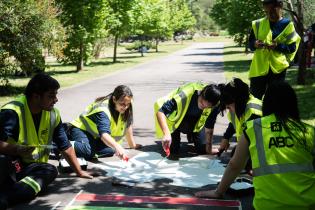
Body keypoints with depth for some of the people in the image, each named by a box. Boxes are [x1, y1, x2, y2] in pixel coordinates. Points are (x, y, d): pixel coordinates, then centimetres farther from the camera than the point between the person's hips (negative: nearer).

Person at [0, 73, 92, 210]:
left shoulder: (53, 114, 3)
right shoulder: (12, 111, -17)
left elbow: (65, 146, 12)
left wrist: (79, 172, 17)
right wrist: (18, 150, -42)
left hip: (32, 168, 6)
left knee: (50, 170, -27)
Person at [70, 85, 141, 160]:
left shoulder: (126, 109, -14)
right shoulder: (104, 110, -34)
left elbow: (128, 125, 3)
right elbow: (104, 134, -48)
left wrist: (133, 145, 10)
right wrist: (117, 147, -64)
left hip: (96, 136, 8)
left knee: (110, 151, -21)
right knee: (88, 152, -37)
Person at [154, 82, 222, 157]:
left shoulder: (215, 105, -31)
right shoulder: (185, 95, -42)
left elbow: (209, 127, -19)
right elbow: (160, 111, -44)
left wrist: (209, 149, -16)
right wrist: (166, 133, -56)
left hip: (196, 122, 3)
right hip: (176, 119, -3)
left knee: (203, 149, -2)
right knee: (173, 151, -10)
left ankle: (191, 136, 30)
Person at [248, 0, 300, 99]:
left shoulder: (287, 25, 0)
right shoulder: (258, 24, 5)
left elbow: (292, 47, -2)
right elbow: (250, 43, 6)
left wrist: (278, 46, -21)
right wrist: (255, 44, -18)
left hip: (278, 68, -1)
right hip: (259, 68, 1)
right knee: (255, 98, 3)